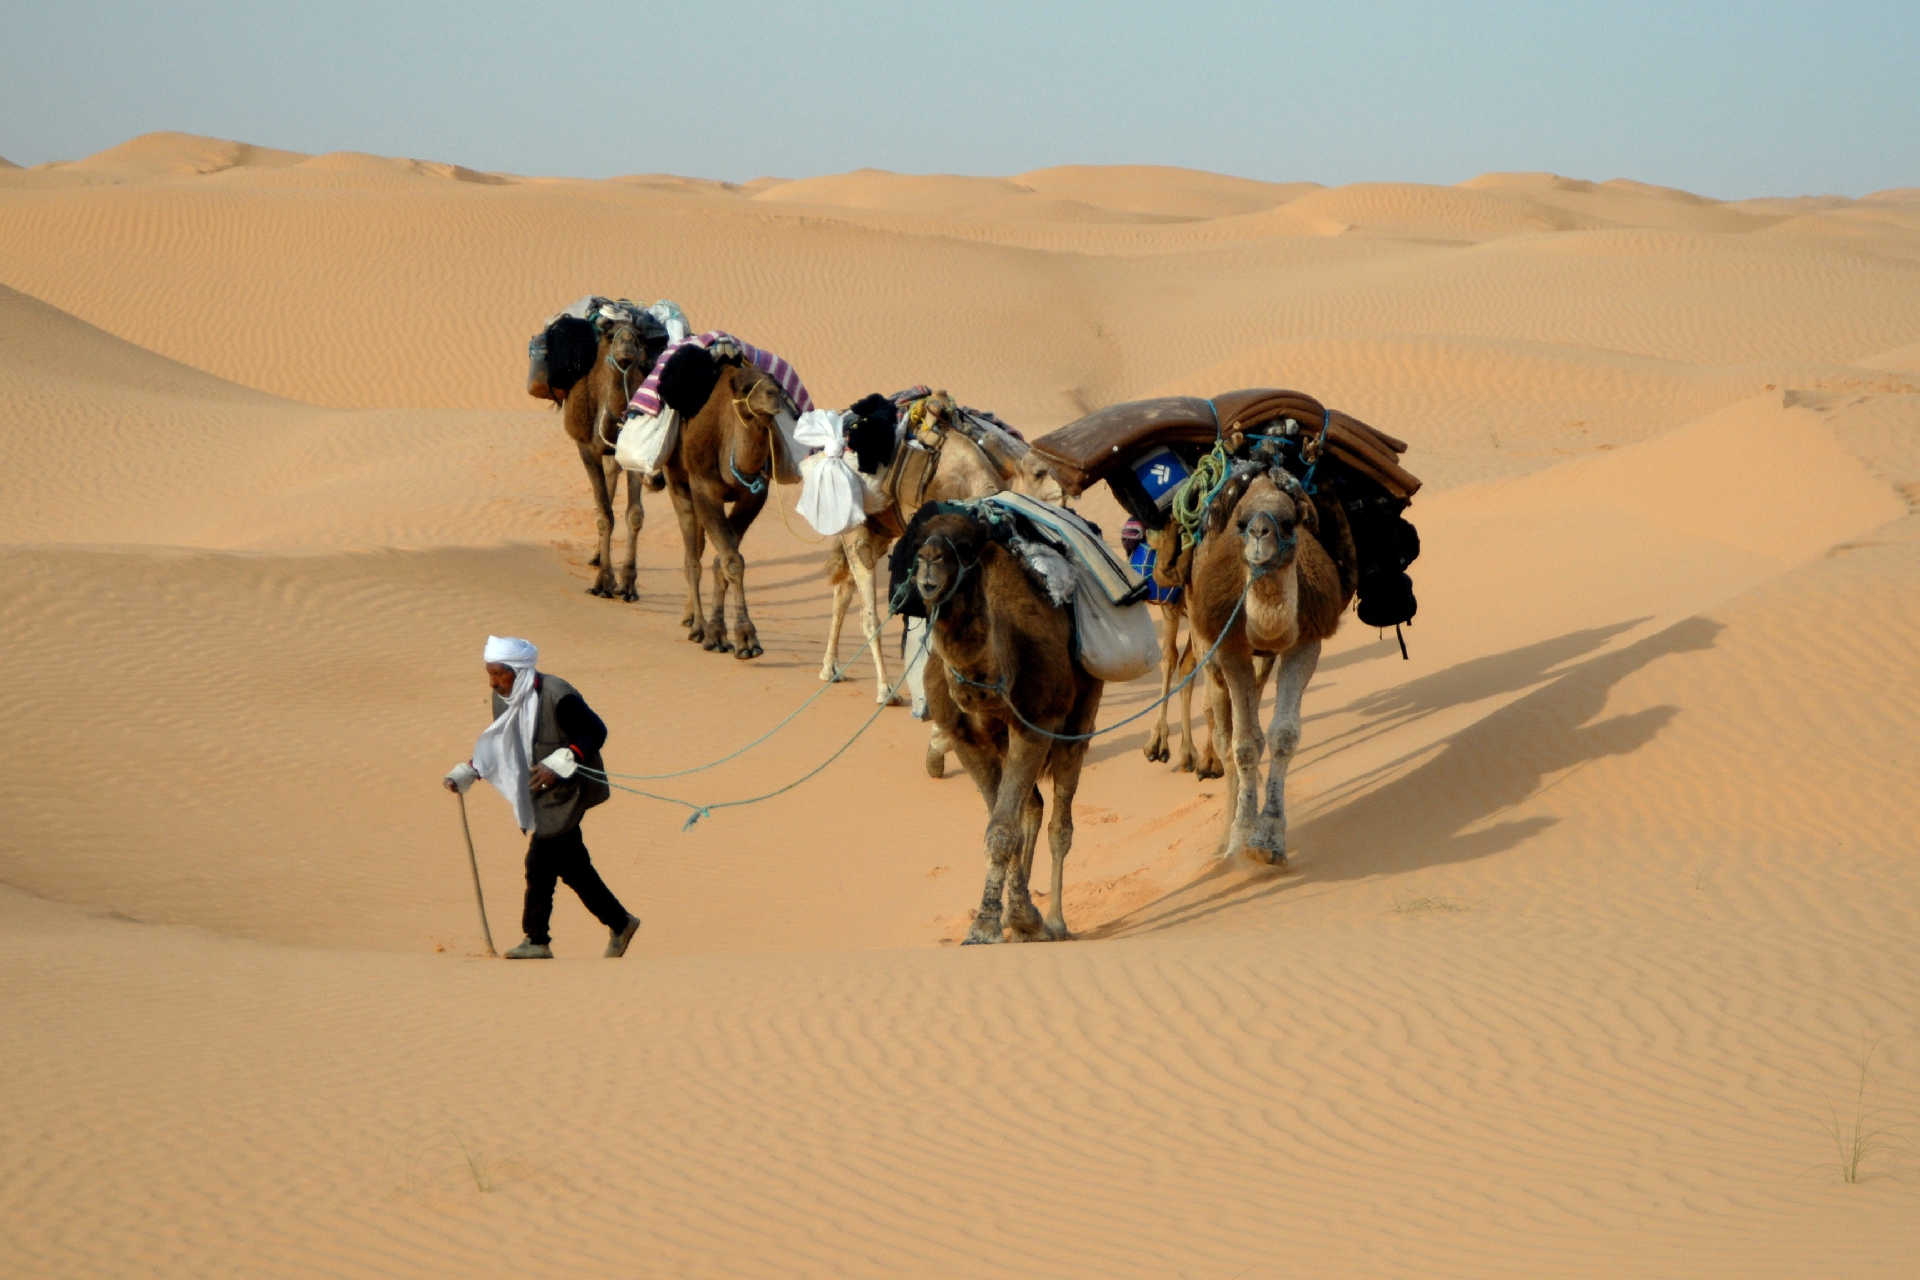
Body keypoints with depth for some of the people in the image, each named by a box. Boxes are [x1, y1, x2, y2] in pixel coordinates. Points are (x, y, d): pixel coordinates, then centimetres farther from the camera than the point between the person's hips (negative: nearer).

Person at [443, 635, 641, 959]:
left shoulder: (557, 697, -22)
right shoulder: (504, 697, 3)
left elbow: (595, 732, -17)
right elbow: (498, 746, 14)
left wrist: (558, 765, -26)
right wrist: (467, 772, 1)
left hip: (567, 791, -8)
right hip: (537, 792, 8)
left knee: (540, 862, -9)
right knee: (571, 864, 11)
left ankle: (536, 940, 0)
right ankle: (619, 923, 22)